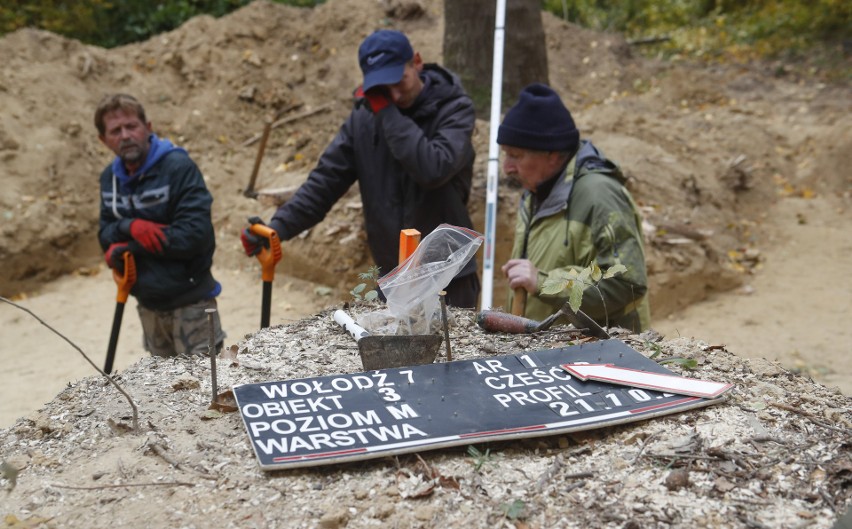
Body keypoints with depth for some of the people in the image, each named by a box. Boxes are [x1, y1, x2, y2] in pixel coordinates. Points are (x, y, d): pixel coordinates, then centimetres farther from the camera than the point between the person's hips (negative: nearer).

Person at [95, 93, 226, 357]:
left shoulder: (178, 166, -16)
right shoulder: (110, 177, 6)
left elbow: (195, 233, -25)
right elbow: (105, 234, 5)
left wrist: (129, 247, -20)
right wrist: (130, 226, -19)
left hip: (189, 301, -7)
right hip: (148, 303, 7)